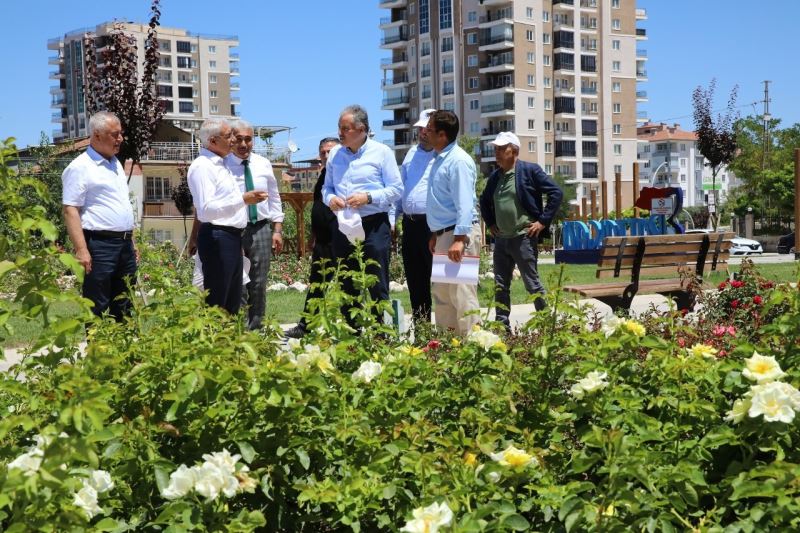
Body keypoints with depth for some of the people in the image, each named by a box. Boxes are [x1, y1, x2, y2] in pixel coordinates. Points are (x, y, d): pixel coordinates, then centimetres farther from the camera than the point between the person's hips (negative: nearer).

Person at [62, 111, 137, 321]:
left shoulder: (116, 164, 17)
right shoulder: (80, 167, -9)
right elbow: (70, 210, -14)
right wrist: (81, 250, -21)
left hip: (124, 244, 8)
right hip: (99, 244, -8)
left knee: (124, 307, 12)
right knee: (98, 309, -4)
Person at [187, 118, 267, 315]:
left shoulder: (219, 164, 17)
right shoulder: (202, 166, -13)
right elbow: (206, 209, -24)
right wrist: (243, 200, -27)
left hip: (233, 237, 10)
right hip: (217, 238, -10)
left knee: (232, 303, 16)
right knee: (216, 305, -6)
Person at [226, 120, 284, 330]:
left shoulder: (264, 164, 8)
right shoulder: (223, 166, -5)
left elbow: (274, 198, 12)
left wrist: (277, 230, 7)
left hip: (261, 228, 4)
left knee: (259, 284, 7)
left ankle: (255, 329, 16)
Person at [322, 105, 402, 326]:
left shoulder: (382, 152, -3)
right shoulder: (335, 154, 11)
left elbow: (396, 189, -5)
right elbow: (327, 187, 18)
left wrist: (368, 197, -18)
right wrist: (330, 198, -5)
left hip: (374, 226, -5)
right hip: (343, 227, 5)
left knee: (377, 286, -4)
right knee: (347, 286, 11)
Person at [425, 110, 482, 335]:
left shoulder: (458, 161, -15)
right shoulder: (440, 159, 15)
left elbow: (465, 204, -22)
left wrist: (459, 239, -28)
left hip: (460, 233, -10)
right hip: (444, 233, 10)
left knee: (461, 294, -10)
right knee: (441, 292, 15)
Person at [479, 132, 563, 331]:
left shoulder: (530, 170, -7)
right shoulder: (495, 176, 12)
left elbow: (556, 193, -10)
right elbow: (484, 201, 29)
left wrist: (543, 221, -11)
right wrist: (490, 223, 17)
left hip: (524, 237, -6)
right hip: (501, 239, 6)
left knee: (532, 283, -2)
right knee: (500, 285, 7)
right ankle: (501, 325, 14)